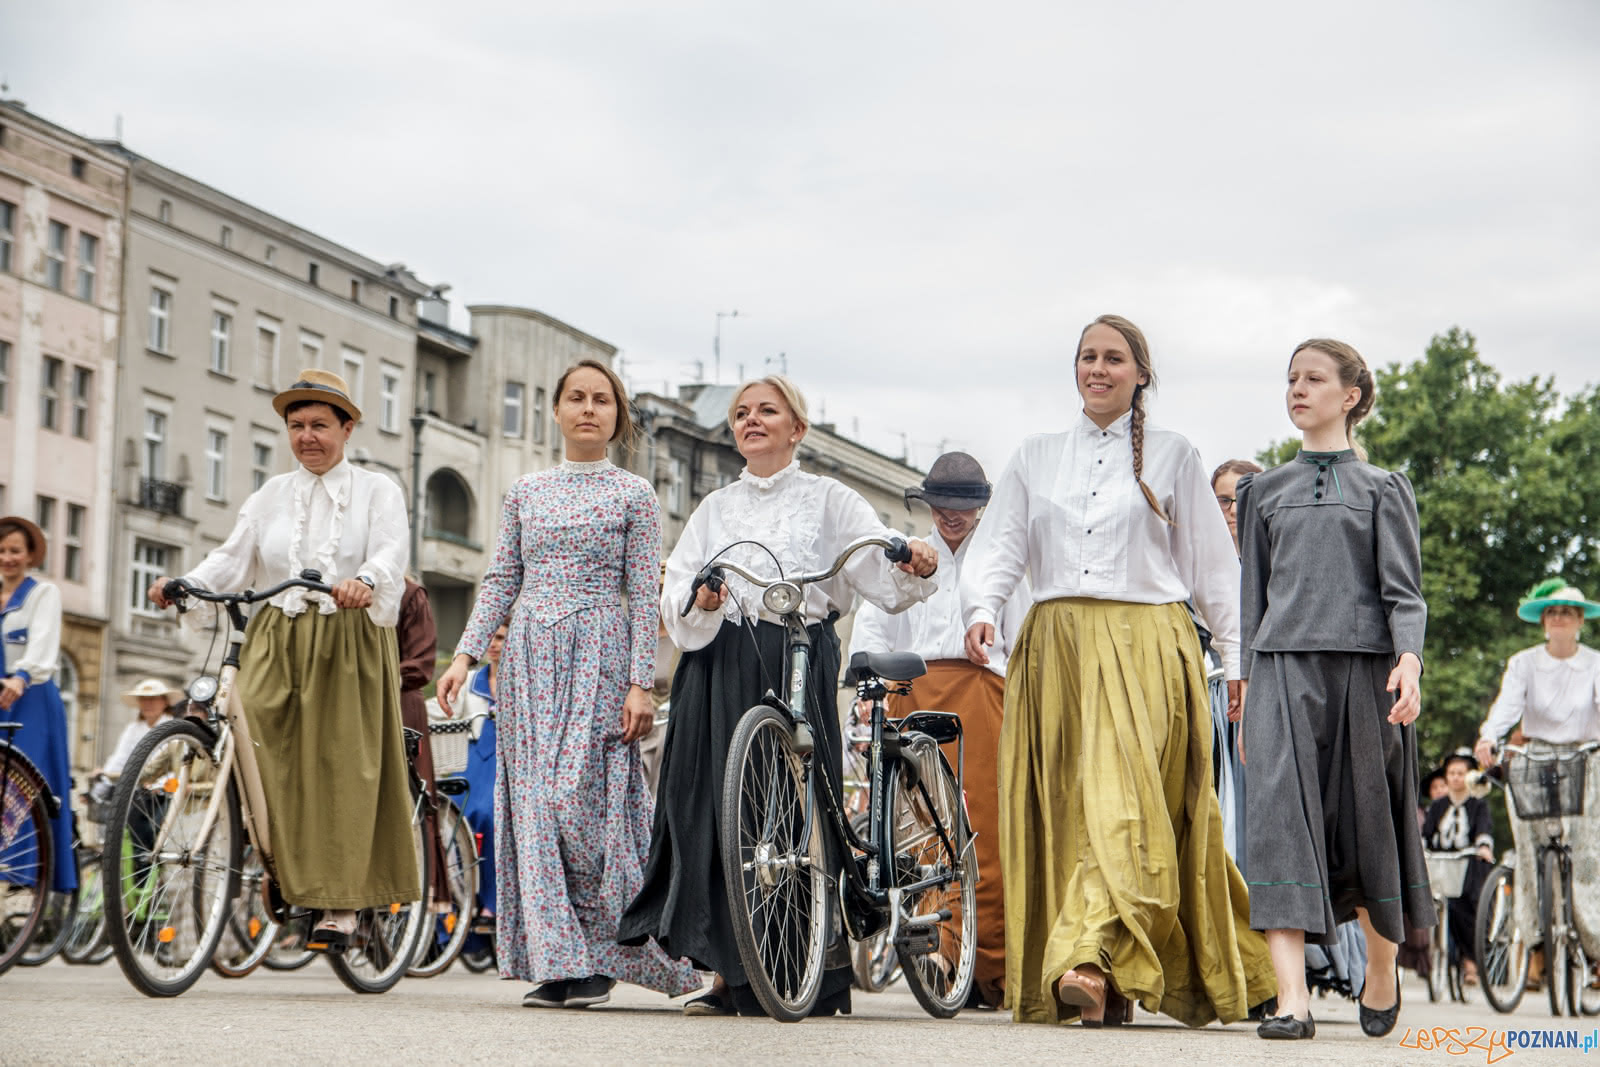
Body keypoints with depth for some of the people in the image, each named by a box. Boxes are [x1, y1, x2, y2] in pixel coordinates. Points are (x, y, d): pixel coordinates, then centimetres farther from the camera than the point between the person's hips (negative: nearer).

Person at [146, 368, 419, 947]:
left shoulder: (377, 491, 9)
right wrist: (182, 584, -14)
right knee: (254, 757, -16)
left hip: (349, 645, -3)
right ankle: (270, 875, -13)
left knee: (341, 768, -6)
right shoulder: (271, 496, 18)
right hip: (275, 643, 3)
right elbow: (232, 557, 6)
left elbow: (389, 554, -9)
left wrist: (365, 582, -33)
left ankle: (339, 902, 0)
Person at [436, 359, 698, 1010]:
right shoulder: (526, 492, 14)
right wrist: (466, 654, 1)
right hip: (529, 657, 4)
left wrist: (640, 684, -9)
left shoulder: (634, 495, 4)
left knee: (581, 800, -12)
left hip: (597, 658, -4)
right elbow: (501, 582, 13)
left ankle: (599, 958, 0)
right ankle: (558, 962, 1)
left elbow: (643, 596, -1)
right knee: (534, 804, -2)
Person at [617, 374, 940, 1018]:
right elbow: (675, 593, 11)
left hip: (797, 666, -3)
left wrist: (916, 563, -24)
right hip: (718, 666, 3)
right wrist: (700, 602, -11)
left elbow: (886, 574, -2)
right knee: (715, 805, -4)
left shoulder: (828, 500, 9)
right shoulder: (716, 508, 20)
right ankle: (729, 970, 1)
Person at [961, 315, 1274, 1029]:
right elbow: (1000, 545, 9)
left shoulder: (1172, 456, 11)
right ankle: (1112, 986, 1)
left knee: (1123, 800, -18)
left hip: (1145, 648, -3)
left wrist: (1236, 657, 4)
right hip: (1055, 648, 3)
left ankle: (1088, 961, -31)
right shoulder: (1036, 457, 18)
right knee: (1063, 805, -2)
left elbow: (1213, 565, 10)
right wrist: (982, 609, -11)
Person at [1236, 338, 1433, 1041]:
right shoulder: (1265, 491, 17)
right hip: (1283, 669, 1)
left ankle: (1381, 973, 30)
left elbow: (1403, 589, 2)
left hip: (1363, 667, -1)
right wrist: (1247, 688, 12)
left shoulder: (1383, 488, 10)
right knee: (1280, 818, -16)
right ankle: (1291, 999, -23)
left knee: (1367, 820, 5)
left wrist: (1409, 661, -15)